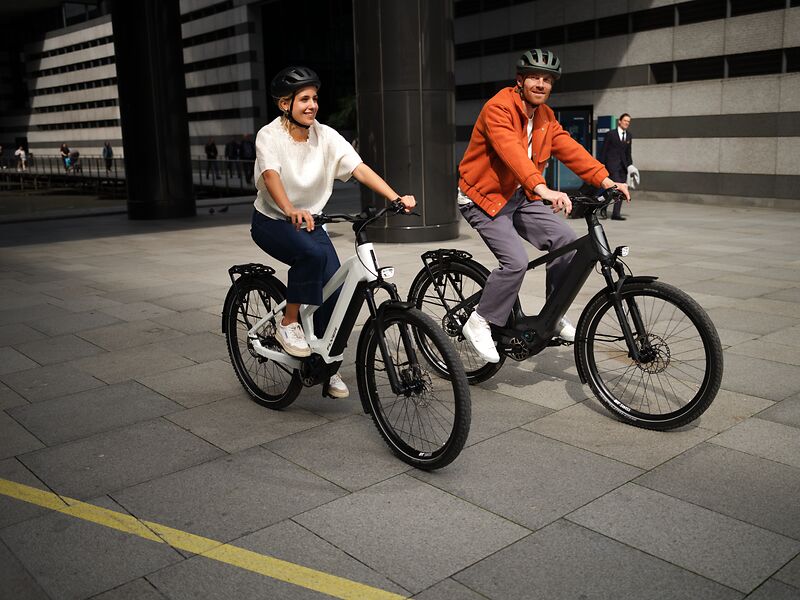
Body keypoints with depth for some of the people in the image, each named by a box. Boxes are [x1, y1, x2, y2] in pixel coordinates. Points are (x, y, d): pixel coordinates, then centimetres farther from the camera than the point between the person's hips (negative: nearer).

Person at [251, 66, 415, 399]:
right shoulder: (269, 135, -17)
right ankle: (288, 324, -13)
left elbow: (360, 169, -18)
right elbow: (271, 176, -35)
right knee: (313, 253, -34)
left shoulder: (326, 136, -7)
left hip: (309, 222, 4)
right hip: (272, 222, -4)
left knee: (334, 289, -10)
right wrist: (291, 210, -56)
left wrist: (396, 198, -32)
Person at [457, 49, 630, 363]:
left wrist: (604, 179, -15)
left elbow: (569, 149, -1)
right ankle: (479, 323, -5)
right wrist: (542, 189, -49)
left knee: (565, 239, -9)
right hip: (485, 198, -7)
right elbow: (511, 151, -35)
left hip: (520, 197, 8)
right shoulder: (498, 108, -18)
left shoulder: (545, 116, 8)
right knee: (516, 261, -24)